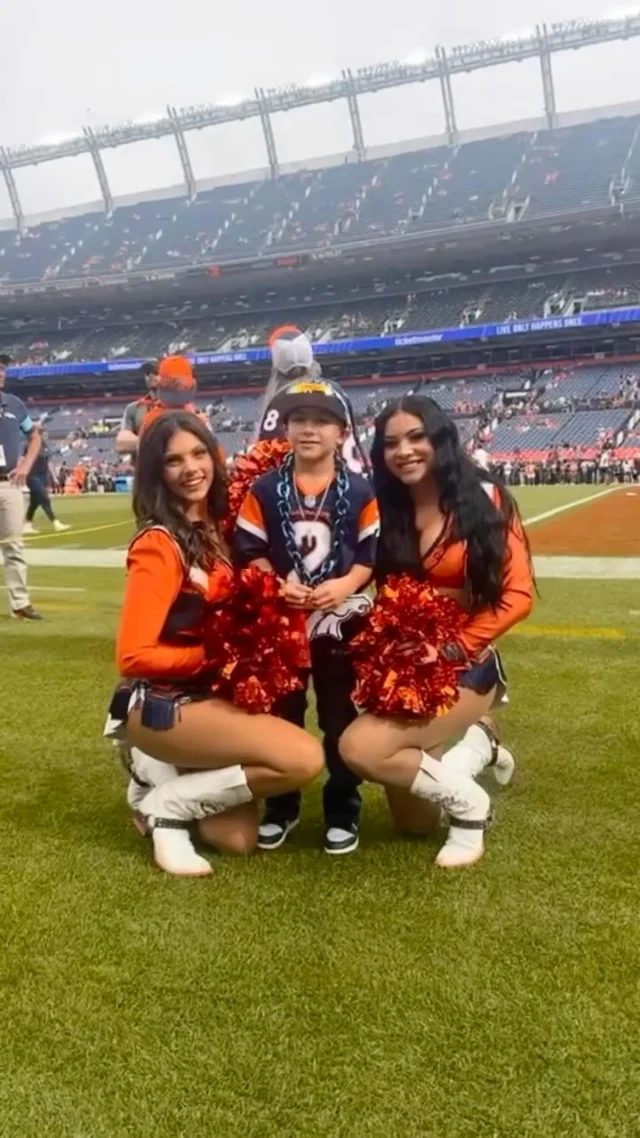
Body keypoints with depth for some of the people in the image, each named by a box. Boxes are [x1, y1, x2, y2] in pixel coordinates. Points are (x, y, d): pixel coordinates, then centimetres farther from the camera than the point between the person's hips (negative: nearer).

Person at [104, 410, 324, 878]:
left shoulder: (214, 527, 4)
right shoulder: (159, 544, -18)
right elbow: (134, 656, -21)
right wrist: (212, 657, -12)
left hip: (205, 694, 7)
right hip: (160, 704, -7)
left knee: (239, 839, -2)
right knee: (305, 759, -21)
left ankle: (159, 770, 18)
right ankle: (167, 804, -5)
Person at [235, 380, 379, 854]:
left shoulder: (361, 492, -4)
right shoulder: (264, 490, -1)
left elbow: (375, 555, -5)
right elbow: (249, 552, -2)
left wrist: (345, 585, -20)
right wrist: (277, 585, -18)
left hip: (341, 620, -1)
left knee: (342, 719, 9)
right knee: (281, 717, 13)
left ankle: (343, 810, 24)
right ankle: (281, 806, 29)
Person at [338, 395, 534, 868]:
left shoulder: (485, 499, -8)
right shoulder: (385, 511, 2)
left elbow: (518, 595, -13)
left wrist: (454, 647, -21)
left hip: (463, 665, -5)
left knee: (360, 747, -26)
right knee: (412, 822, 9)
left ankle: (468, 803, -4)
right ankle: (477, 741, 31)